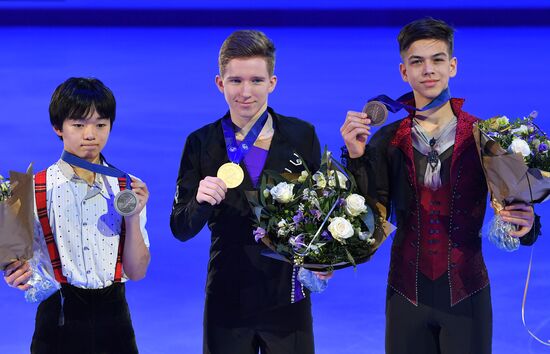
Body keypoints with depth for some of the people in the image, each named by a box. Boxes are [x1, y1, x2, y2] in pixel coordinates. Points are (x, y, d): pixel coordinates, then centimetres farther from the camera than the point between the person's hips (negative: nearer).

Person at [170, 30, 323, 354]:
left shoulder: (302, 136, 0)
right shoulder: (201, 143, 0)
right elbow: (181, 230, -1)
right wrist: (200, 201, -22)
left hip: (288, 299, 0)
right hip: (227, 299, 0)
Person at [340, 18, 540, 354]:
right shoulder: (388, 140, 1)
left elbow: (510, 207, -1)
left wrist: (525, 224, -23)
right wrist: (357, 157, -16)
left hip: (466, 294, -1)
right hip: (407, 293, 2)